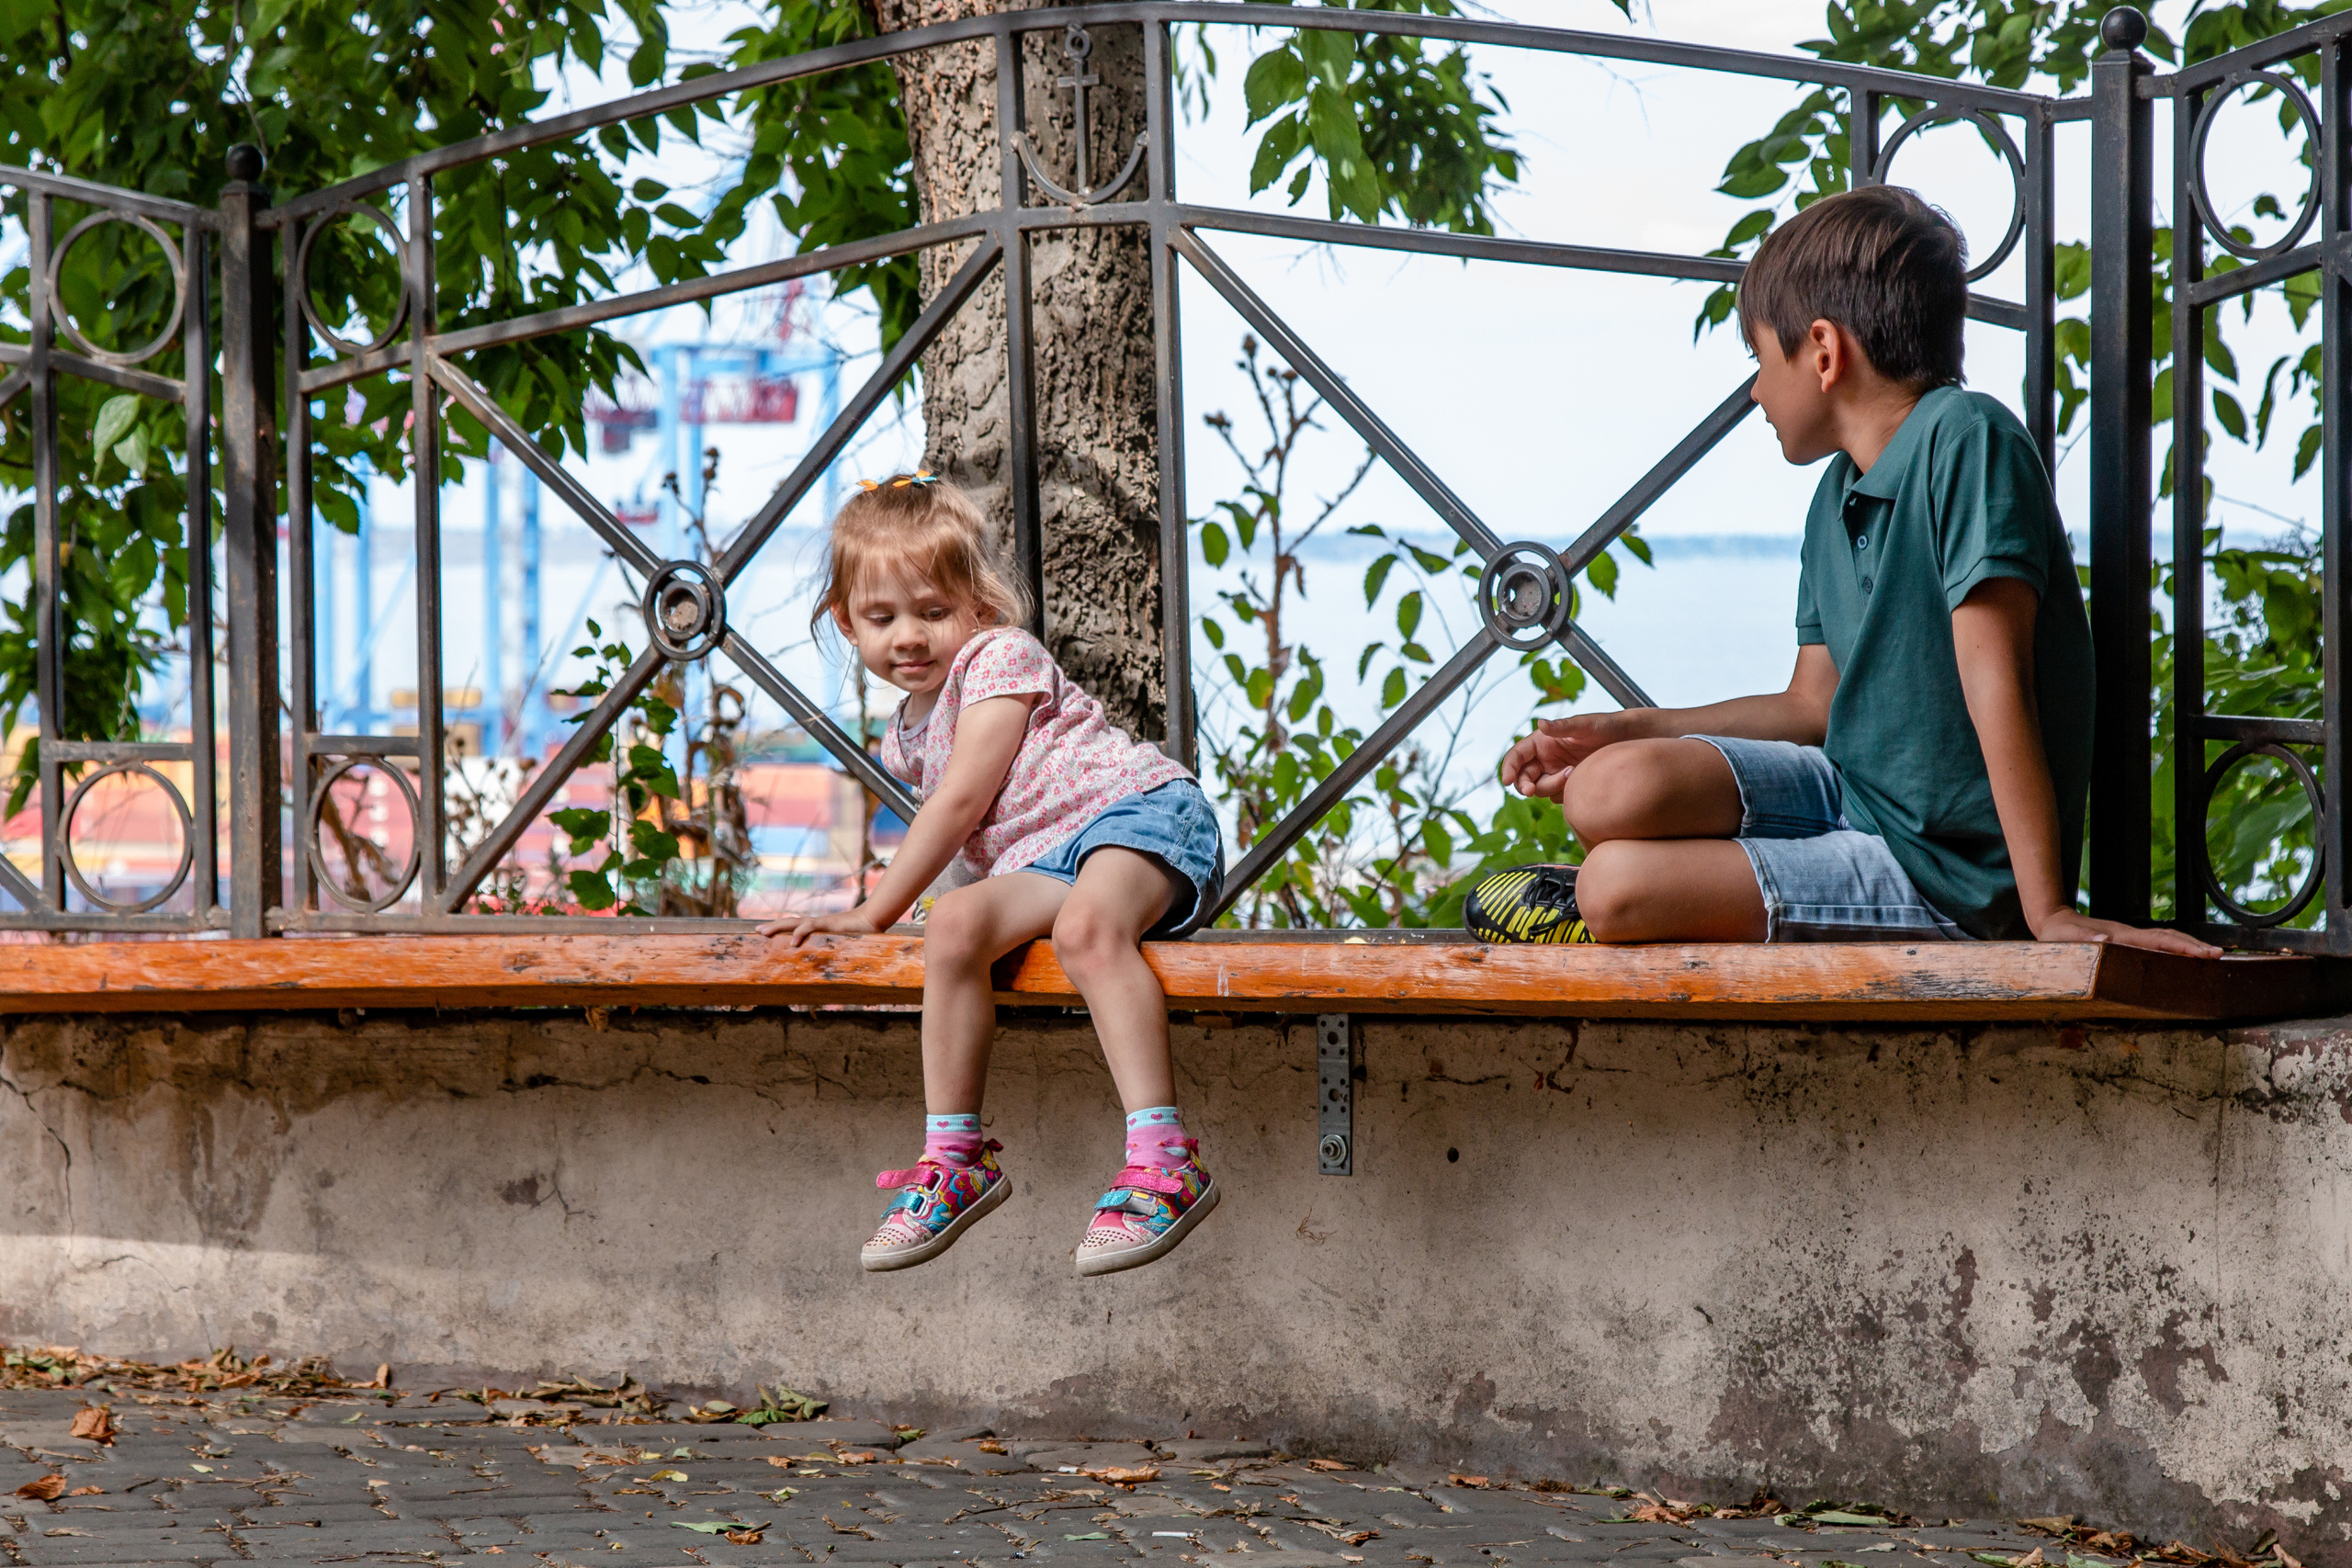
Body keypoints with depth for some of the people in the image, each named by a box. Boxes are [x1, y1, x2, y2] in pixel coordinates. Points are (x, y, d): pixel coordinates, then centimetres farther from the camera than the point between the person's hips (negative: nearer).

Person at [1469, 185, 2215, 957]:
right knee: (1609, 791, -16)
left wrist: (2047, 911, -25)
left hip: (1947, 867, -8)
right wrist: (1624, 732, 15)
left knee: (1618, 886, -21)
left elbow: (1995, 681, -24)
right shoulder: (1836, 499, 11)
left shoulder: (1964, 438, -18)